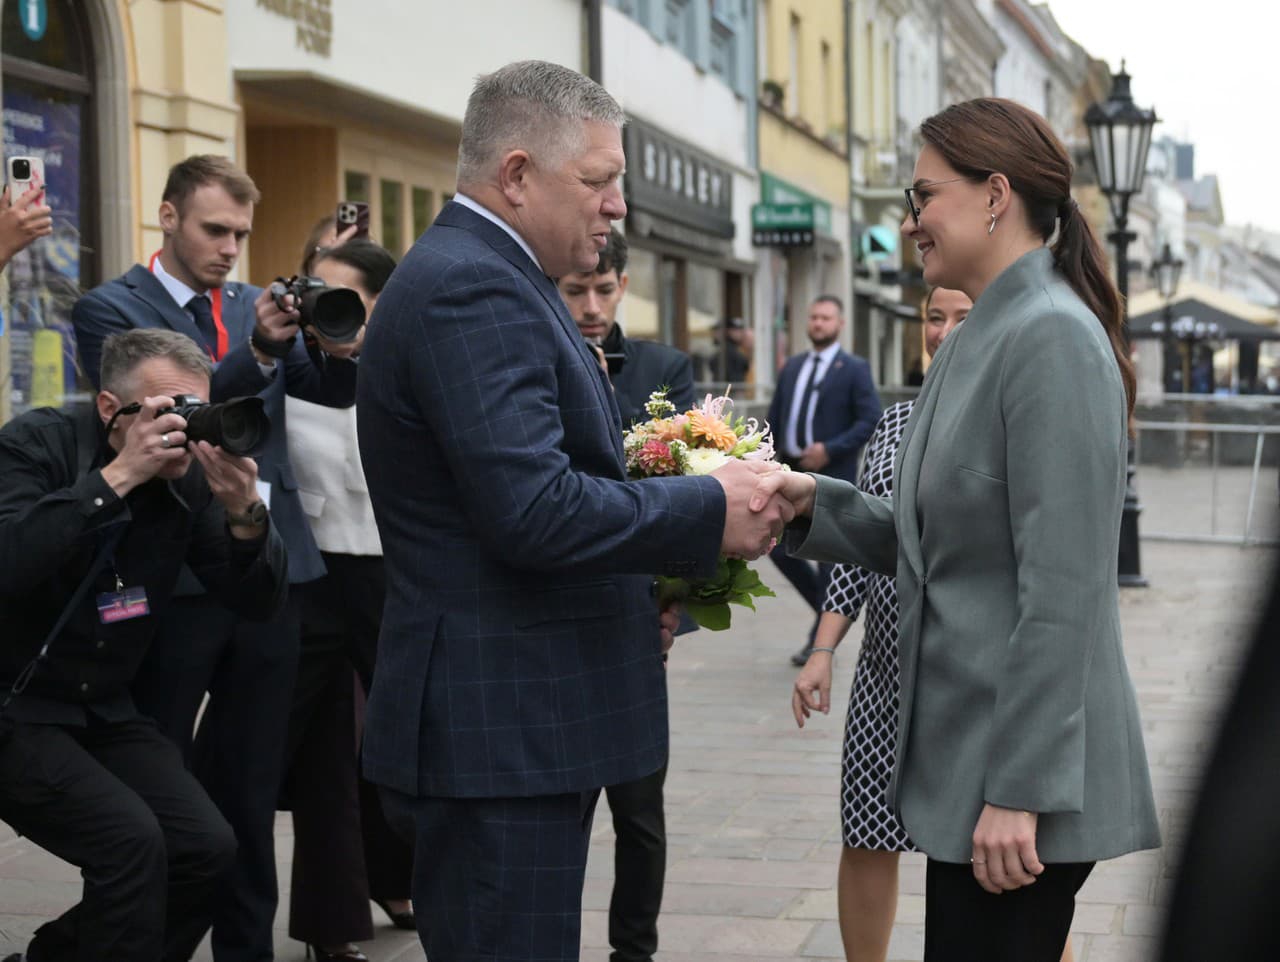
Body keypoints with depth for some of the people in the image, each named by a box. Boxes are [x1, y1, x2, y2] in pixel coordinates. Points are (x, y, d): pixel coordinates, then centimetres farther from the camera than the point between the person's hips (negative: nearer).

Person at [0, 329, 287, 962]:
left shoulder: (189, 477, -1)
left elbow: (260, 602, -3)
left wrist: (244, 512, -21)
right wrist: (117, 476, -33)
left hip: (102, 712, 6)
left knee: (208, 848, -9)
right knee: (130, 839, -23)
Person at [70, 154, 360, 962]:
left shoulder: (256, 305, 12)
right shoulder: (111, 311, -3)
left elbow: (335, 391, 5)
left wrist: (337, 347, -17)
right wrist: (256, 354, -27)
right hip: (176, 576, -5)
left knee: (251, 781, 13)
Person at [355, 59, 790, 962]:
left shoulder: (488, 277, 16)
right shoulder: (470, 288, -17)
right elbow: (534, 510, -26)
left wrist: (637, 586, 10)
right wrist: (711, 511, -16)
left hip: (521, 725, 10)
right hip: (499, 736, -10)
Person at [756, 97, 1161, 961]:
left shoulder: (1052, 339, -17)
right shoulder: (983, 338, 13)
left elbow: (1061, 589, -21)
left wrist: (1019, 789, -22)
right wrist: (814, 501, 0)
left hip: (1020, 765, -9)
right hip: (963, 758, 9)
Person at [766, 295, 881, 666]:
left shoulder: (854, 369, -3)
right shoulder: (792, 367, 14)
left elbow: (870, 420, -10)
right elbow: (774, 419, 14)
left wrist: (830, 450, -18)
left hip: (831, 476, -6)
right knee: (778, 547, 3)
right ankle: (829, 608, 25)